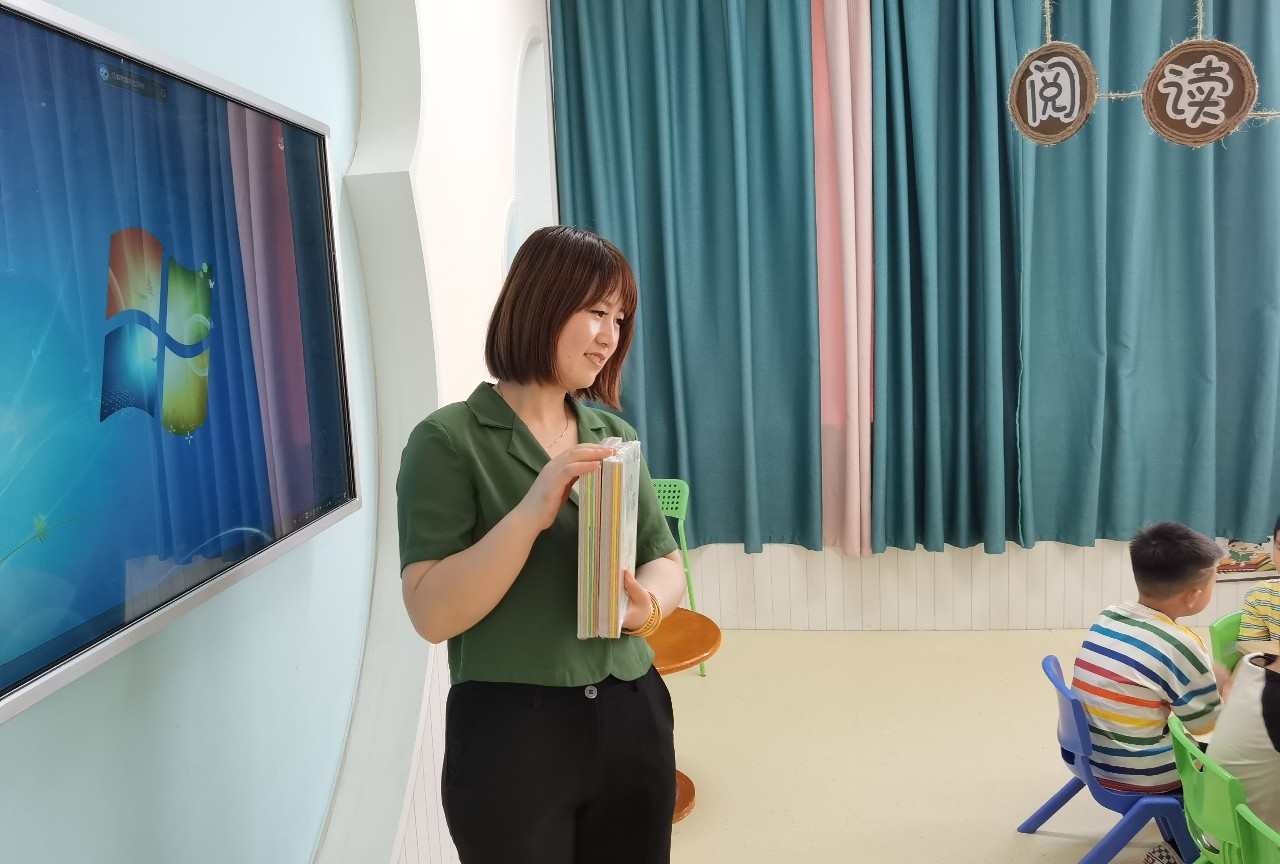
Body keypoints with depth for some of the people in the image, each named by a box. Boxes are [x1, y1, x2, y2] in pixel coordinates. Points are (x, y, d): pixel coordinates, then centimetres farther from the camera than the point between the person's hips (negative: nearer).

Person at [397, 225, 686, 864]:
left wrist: (646, 604, -16)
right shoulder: (450, 440, -10)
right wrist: (533, 510, -27)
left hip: (632, 717, 5)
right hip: (510, 730, -5)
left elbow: (666, 564, 7)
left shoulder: (614, 435, 5)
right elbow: (432, 614, -16)